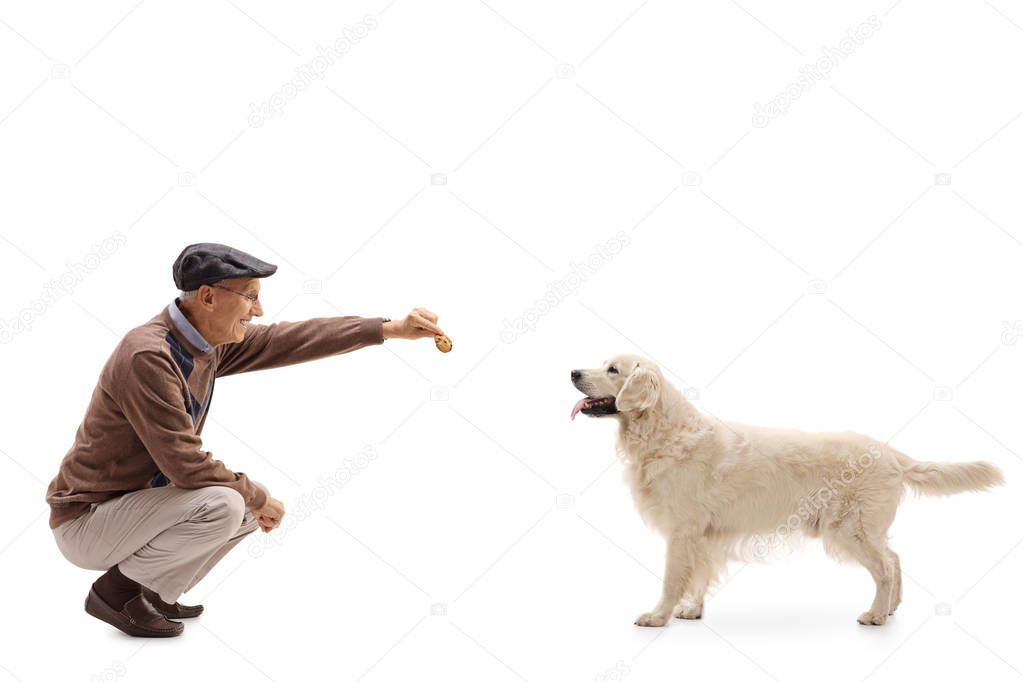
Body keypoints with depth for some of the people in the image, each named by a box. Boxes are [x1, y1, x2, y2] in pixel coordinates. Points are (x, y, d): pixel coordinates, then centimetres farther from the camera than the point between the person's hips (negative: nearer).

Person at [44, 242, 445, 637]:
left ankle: (151, 593, 11)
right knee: (221, 505, -28)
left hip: (135, 500, 9)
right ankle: (118, 589, -6)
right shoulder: (147, 355, -27)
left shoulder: (209, 341, 0)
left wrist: (391, 329, 0)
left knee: (251, 500, 8)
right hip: (86, 523, -9)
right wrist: (257, 497, -14)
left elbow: (291, 340, 4)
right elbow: (184, 462, -29)